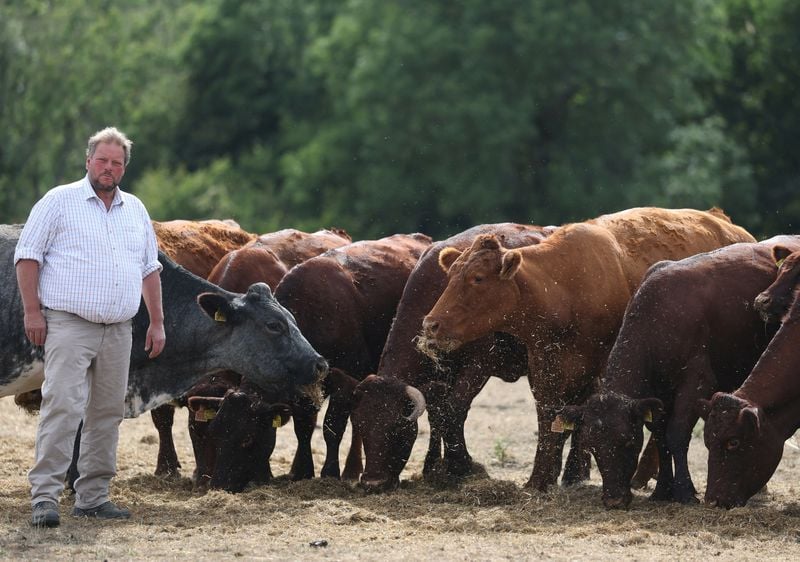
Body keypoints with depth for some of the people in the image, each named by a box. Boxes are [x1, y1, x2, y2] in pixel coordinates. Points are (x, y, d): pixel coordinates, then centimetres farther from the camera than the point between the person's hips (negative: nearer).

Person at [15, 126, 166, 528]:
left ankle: (92, 497, 13)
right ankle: (45, 497, -16)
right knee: (62, 408, -14)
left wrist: (157, 322, 17)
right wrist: (32, 311, -10)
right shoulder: (59, 202, 0)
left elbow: (150, 269, 22)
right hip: (69, 326, -6)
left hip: (118, 331, 6)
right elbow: (28, 255, -2)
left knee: (107, 415, 6)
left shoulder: (135, 211, 17)